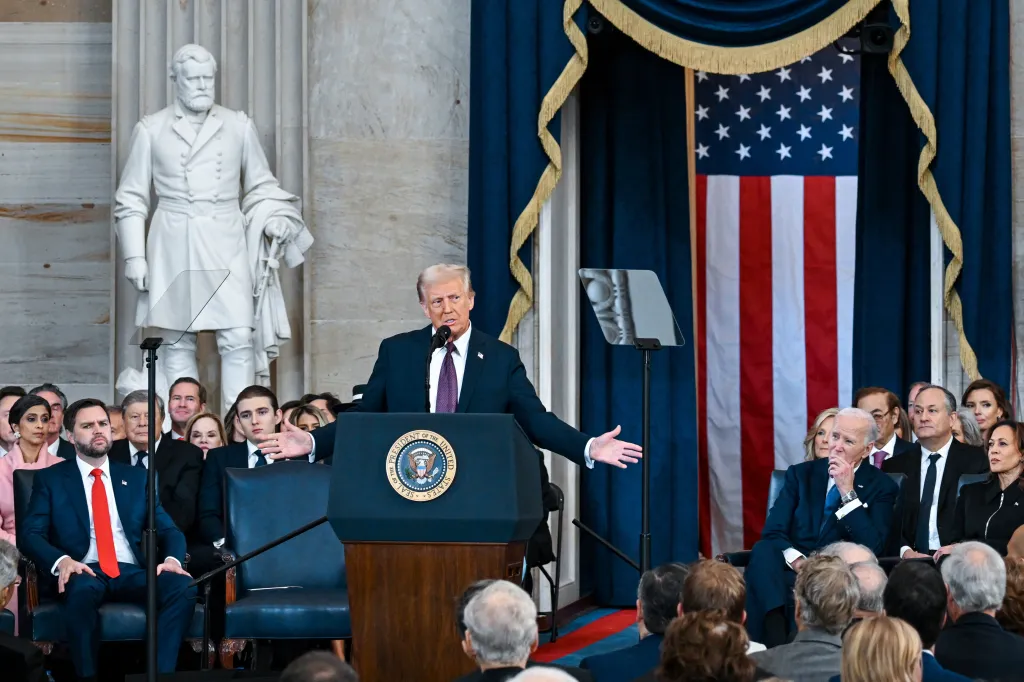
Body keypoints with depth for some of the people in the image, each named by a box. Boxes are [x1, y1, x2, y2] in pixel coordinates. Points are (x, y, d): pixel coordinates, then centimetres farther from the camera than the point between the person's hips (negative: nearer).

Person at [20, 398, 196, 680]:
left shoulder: (136, 477, 20)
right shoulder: (50, 479, 12)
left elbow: (168, 529, 14)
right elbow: (30, 534, 1)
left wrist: (172, 559, -11)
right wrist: (61, 561, -21)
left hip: (132, 572, 3)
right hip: (84, 572, -3)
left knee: (183, 588, -29)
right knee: (82, 590, -41)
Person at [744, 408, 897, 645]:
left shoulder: (881, 486, 8)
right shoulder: (801, 474, 14)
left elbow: (872, 548, -7)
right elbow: (773, 532, 3)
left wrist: (848, 492, -10)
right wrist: (796, 560, -19)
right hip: (794, 571, 2)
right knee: (763, 552, -34)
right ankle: (775, 642, -45)